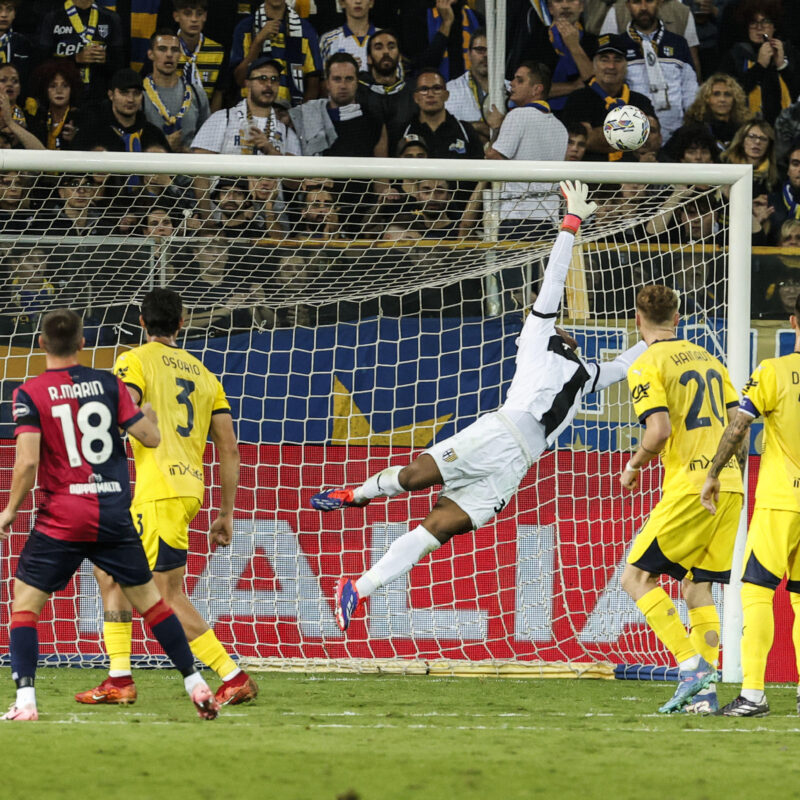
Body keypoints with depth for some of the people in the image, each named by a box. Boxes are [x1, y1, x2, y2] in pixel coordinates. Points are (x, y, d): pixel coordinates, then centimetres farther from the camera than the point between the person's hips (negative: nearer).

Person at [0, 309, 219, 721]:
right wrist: (150, 413, 25)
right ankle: (196, 685, 15)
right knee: (149, 599, 15)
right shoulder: (109, 384, 2)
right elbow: (149, 437, 2)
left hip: (61, 519, -3)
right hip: (115, 514, 3)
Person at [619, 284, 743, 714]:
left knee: (636, 578, -1)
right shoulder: (708, 359, 17)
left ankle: (692, 665, -14)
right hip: (728, 485, 7)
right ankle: (704, 693, 3)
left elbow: (659, 431, -16)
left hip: (689, 486, -7)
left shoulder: (646, 366, -4)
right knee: (697, 587, 12)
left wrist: (633, 467, 2)